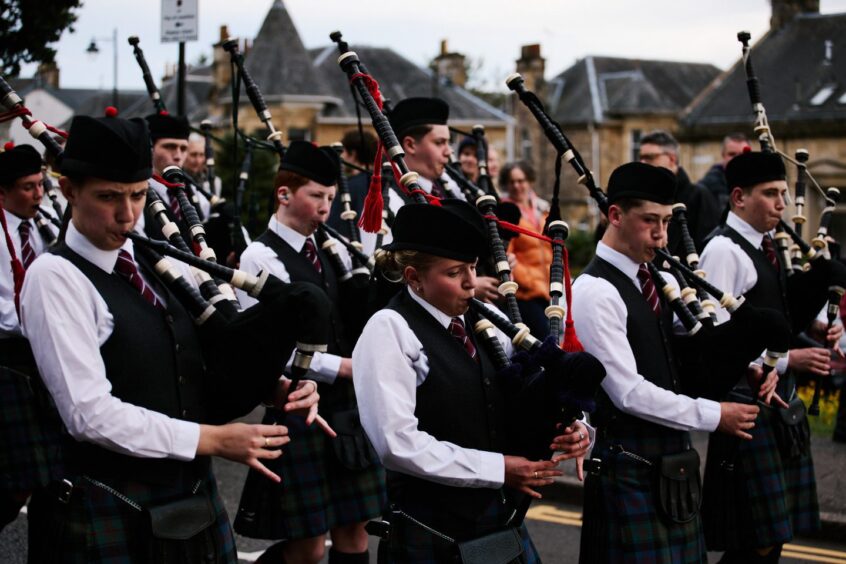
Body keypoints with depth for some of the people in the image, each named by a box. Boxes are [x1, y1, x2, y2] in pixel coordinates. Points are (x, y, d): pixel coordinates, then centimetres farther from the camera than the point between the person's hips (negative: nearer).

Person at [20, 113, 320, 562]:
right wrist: (212, 439, -17)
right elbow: (90, 412, -19)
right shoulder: (55, 277, -12)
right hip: (110, 516, -6)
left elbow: (216, 365, 14)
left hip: (195, 498, 7)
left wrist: (274, 385, -7)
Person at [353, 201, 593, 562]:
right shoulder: (389, 330, -11)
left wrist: (574, 427, -8)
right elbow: (397, 442, -20)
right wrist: (496, 468, -16)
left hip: (502, 517, 6)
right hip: (431, 533, -6)